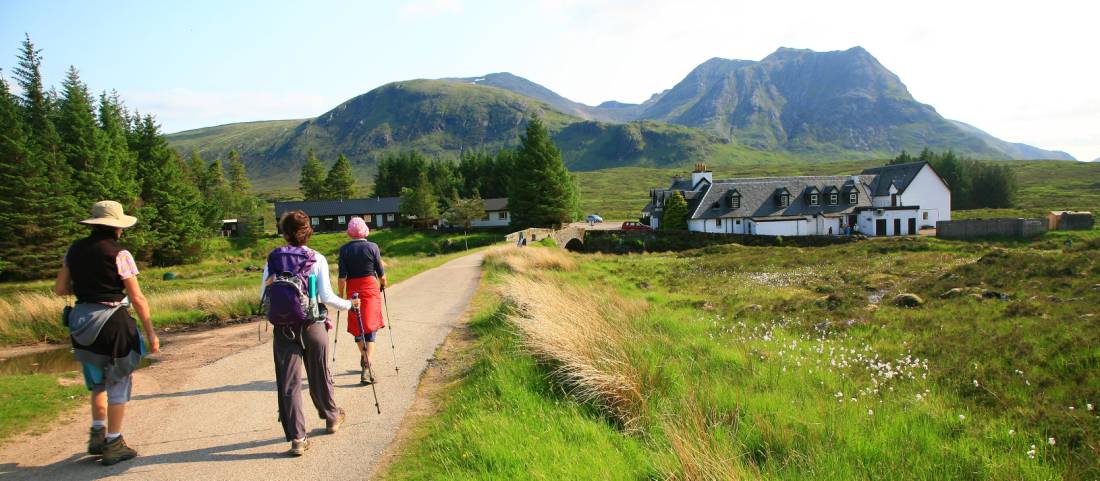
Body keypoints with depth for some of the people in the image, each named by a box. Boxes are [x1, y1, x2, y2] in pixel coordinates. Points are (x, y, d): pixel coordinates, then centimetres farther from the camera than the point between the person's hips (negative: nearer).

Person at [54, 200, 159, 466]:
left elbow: (60, 289, 9)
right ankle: (113, 444, 14)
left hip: (82, 322, 6)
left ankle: (97, 435, 29)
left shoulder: (74, 250, 4)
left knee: (98, 381, 25)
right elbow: (138, 298, -12)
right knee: (118, 384, 7)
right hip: (113, 322, -6)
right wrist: (151, 332, -6)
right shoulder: (119, 254, -13)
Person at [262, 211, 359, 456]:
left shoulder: (273, 258, 0)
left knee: (289, 383, 5)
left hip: (284, 328, 1)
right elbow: (327, 297, -10)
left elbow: (264, 295, 0)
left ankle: (297, 438, 3)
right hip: (313, 326, 0)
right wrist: (348, 304, 6)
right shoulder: (317, 259, -6)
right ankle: (332, 418, 37)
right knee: (320, 377, 18)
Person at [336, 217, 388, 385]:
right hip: (371, 289, -1)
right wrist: (383, 283, 20)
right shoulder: (372, 247, -5)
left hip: (353, 291, 2)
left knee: (357, 326, 19)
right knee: (371, 327, 0)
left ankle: (364, 358, 37)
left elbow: (342, 276, -6)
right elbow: (381, 273, 1)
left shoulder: (344, 249, -4)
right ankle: (366, 368, -10)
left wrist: (340, 295, 3)